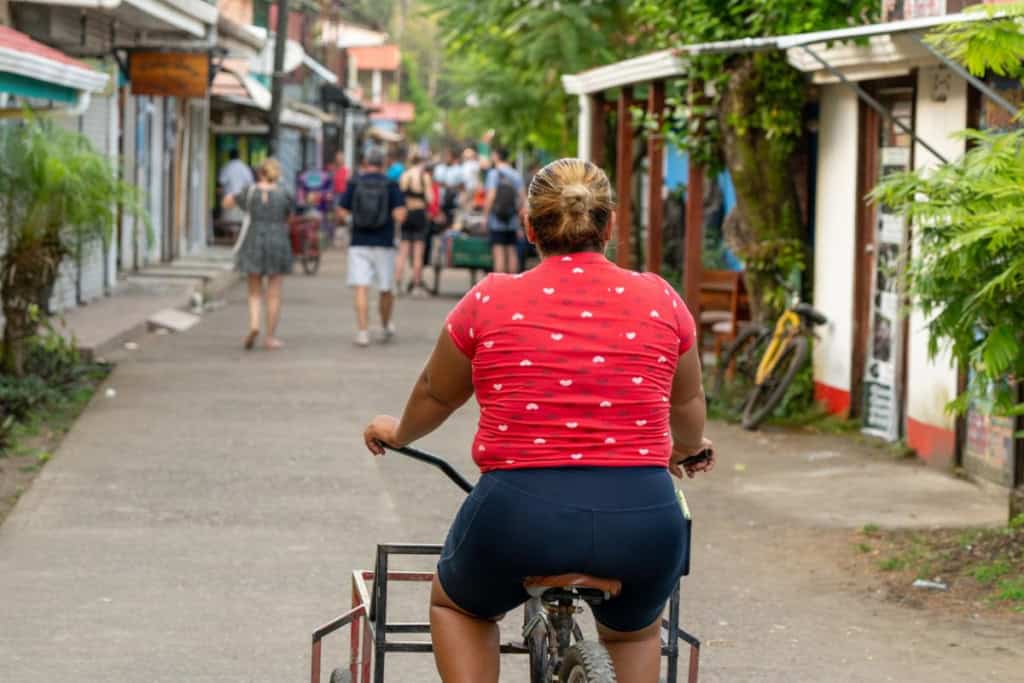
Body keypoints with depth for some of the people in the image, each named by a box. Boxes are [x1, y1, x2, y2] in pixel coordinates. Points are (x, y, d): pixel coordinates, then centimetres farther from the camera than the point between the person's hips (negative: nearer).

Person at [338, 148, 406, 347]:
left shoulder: (354, 183, 0)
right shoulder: (391, 185, -2)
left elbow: (343, 212, -1)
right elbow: (400, 215, -10)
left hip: (359, 244, 0)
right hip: (384, 244, 0)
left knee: (361, 289, -4)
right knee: (386, 289, 16)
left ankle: (363, 331, -13)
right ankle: (385, 326, 31)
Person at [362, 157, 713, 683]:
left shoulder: (491, 301, 2)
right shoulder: (659, 300, 5)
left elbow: (436, 395, 20)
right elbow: (687, 404, 23)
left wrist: (398, 433, 43)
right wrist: (689, 448, 47)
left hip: (519, 512, -1)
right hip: (641, 518, 2)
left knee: (456, 604, 31)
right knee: (635, 633, 34)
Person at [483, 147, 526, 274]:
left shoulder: (493, 174, -7)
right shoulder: (516, 175, 6)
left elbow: (491, 196, -14)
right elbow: (522, 198, 4)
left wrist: (485, 216, -7)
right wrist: (520, 218, 12)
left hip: (496, 220, -5)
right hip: (512, 221, 5)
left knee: (499, 254, -6)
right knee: (512, 253, 9)